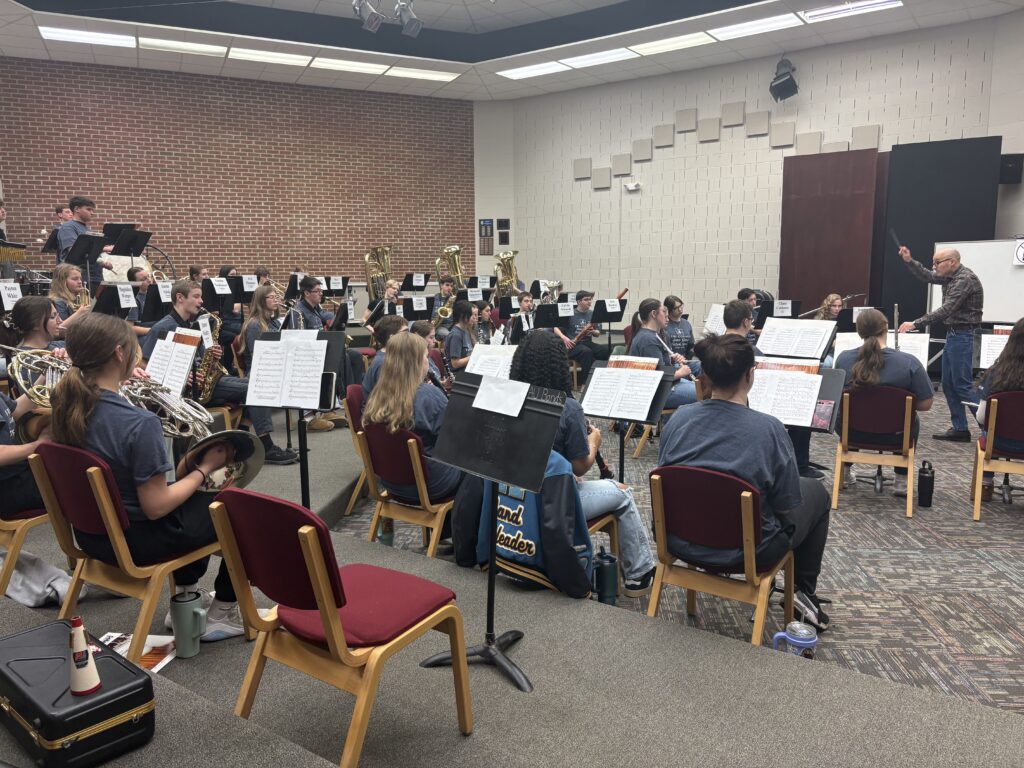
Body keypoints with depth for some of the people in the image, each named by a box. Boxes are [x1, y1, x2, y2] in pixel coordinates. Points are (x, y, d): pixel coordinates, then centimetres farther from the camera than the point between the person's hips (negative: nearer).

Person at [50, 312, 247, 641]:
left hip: (90, 532, 8)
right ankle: (223, 614, 21)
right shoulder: (139, 423, -32)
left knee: (193, 502, 32)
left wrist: (121, 381, 8)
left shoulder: (65, 403, -8)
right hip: (134, 541, -8)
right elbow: (156, 507, -26)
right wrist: (205, 468, -13)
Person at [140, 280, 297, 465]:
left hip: (200, 381, 8)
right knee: (251, 389, -19)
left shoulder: (192, 325, 19)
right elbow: (144, 365, -14)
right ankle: (266, 447, -18)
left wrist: (212, 356, -1)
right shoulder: (163, 327, -7)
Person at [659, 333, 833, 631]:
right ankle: (805, 591, 26)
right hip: (744, 552, -4)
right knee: (816, 491, 21)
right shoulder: (768, 428, -23)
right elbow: (786, 506, -13)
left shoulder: (679, 418, -11)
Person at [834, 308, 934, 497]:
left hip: (853, 431, 1)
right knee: (912, 421, 33)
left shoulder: (843, 359, -13)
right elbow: (925, 404, -12)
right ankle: (901, 481, 31)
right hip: (894, 435, -1)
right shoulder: (909, 362, -20)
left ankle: (845, 472, 40)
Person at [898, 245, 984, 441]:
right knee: (948, 384, 9)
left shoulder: (965, 279, -19)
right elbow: (925, 276, 20)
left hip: (962, 335, -10)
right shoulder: (949, 276, 8)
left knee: (962, 385, -9)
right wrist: (909, 261, 2)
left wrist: (915, 324, -26)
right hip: (952, 334, 10)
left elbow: (946, 310, -25)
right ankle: (960, 429, 13)